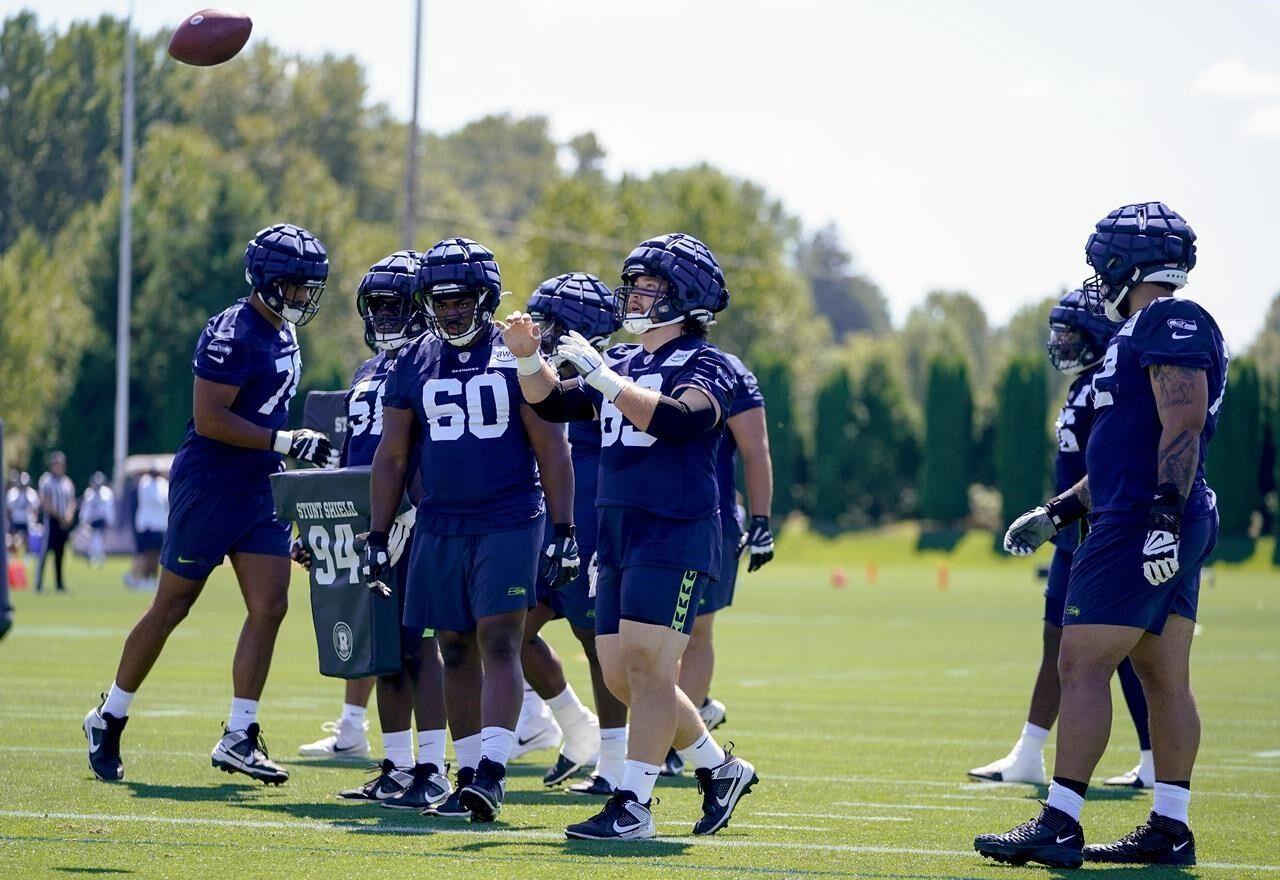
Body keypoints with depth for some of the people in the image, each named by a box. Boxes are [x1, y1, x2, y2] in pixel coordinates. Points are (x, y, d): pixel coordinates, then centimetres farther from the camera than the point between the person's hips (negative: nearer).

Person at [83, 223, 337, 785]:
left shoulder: (284, 336, 12)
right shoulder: (233, 334, -17)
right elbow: (209, 418, -22)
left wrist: (309, 445, 13)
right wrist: (285, 440, -24)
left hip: (261, 491, 8)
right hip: (208, 486, -8)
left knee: (270, 607, -3)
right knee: (171, 607, 3)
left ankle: (238, 738, 1)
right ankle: (108, 721, 19)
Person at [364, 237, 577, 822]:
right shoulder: (413, 363, 8)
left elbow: (551, 450, -1)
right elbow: (391, 456, 11)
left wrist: (562, 531, -6)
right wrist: (377, 537, 7)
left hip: (508, 525, -4)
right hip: (439, 528, 4)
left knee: (498, 643, -13)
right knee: (456, 650, 6)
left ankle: (491, 773, -19)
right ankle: (468, 774, 12)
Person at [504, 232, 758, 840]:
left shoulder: (706, 367, -7)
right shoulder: (621, 363, 17)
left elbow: (676, 418, -25)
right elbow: (552, 404, 17)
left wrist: (602, 376, -26)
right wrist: (528, 358, -1)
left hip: (676, 534, -8)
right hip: (617, 535, 8)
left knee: (646, 669, -12)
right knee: (621, 674, 10)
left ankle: (633, 805, -9)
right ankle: (720, 769, 25)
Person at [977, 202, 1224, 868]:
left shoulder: (1169, 323, -10)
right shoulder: (1154, 331, 22)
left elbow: (1183, 427, -21)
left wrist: (1166, 517, -28)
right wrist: (1058, 512, 27)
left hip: (1142, 525, -11)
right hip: (1160, 531, 11)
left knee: (1083, 665, -11)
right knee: (1164, 677, 9)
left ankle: (1059, 824, -12)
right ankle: (1169, 830, 11)